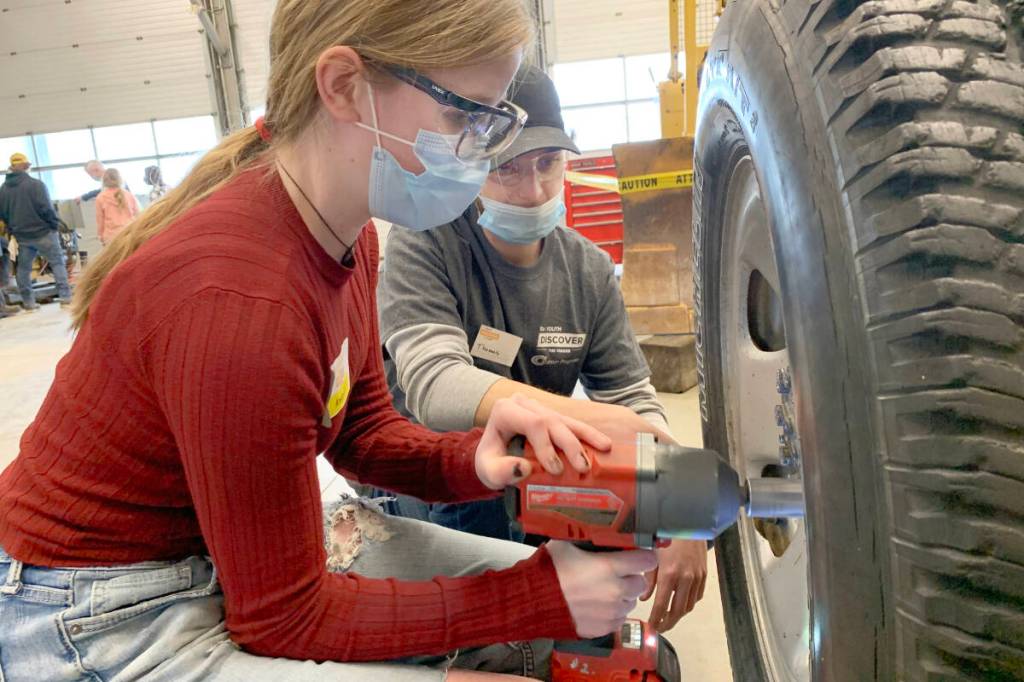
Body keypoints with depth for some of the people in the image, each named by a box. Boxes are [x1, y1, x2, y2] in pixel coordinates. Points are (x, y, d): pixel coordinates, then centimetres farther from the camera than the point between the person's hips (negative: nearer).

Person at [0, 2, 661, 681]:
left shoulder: (349, 235, -6)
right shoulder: (240, 298, -32)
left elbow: (363, 431, 3)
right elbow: (285, 617, -21)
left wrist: (475, 460, -18)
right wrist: (537, 598, -20)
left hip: (243, 535, 8)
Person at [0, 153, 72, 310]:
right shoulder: (35, 184, -12)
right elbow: (46, 208, -17)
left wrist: (13, 229, 20)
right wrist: (55, 225, -5)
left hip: (21, 235, 5)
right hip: (42, 231, -5)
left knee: (23, 267, 13)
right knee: (57, 263, 0)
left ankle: (28, 301, 17)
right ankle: (65, 298, -7)